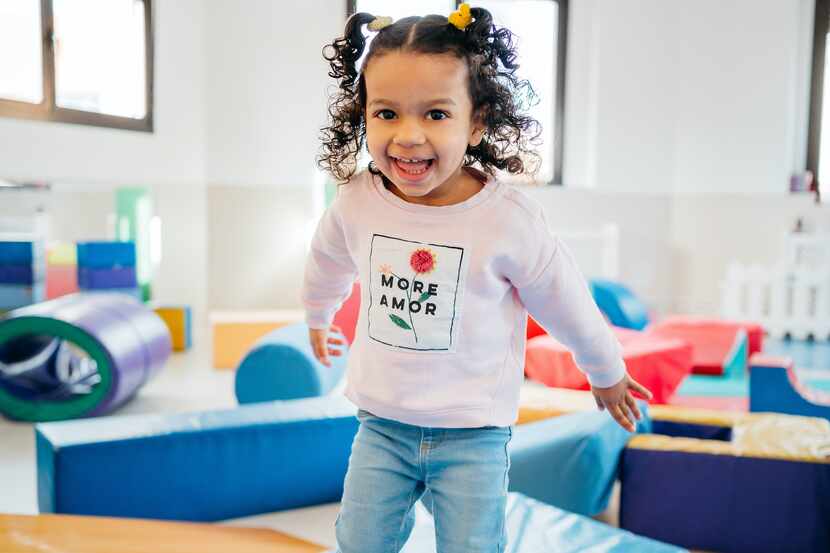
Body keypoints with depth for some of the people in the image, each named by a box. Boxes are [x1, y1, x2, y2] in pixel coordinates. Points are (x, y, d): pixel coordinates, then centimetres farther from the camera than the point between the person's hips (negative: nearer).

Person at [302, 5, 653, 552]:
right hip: (382, 422, 3)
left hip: (473, 431, -2)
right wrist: (318, 320, 31)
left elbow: (567, 304, -4)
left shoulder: (508, 219, -20)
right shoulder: (357, 202, -11)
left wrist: (607, 374, 12)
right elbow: (329, 264, 13)